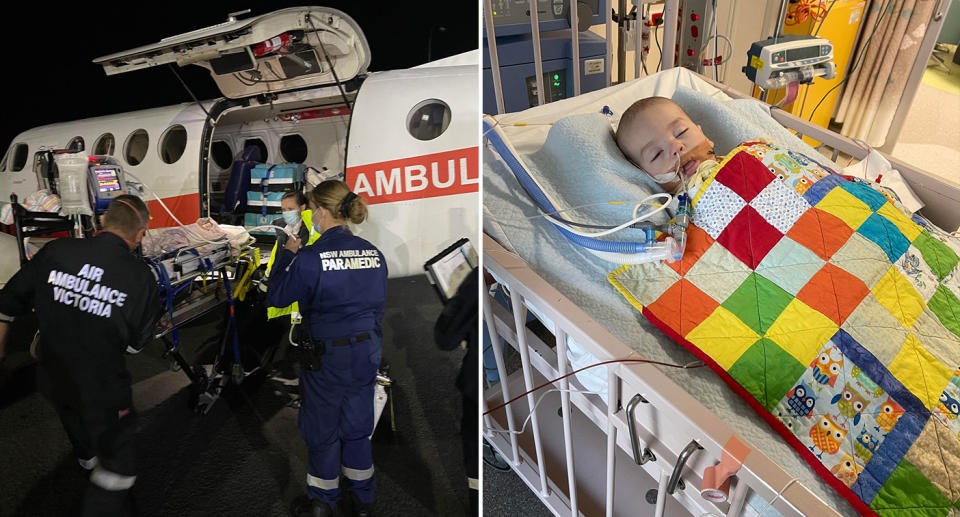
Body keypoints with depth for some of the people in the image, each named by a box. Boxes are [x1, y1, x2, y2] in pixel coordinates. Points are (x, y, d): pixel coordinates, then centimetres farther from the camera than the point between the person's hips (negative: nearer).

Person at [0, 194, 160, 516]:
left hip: (52, 380, 6)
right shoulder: (141, 278, -23)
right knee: (116, 461, 15)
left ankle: (87, 458, 64)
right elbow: (135, 344, -10)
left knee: (77, 426, 36)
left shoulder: (55, 252, -15)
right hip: (102, 390, -6)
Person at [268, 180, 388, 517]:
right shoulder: (373, 253, -3)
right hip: (366, 353, 5)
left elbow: (276, 297, -6)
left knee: (322, 429, 15)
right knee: (357, 425, 20)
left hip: (326, 356, -5)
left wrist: (287, 254, 6)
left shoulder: (310, 258, -19)